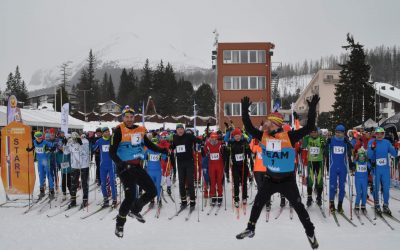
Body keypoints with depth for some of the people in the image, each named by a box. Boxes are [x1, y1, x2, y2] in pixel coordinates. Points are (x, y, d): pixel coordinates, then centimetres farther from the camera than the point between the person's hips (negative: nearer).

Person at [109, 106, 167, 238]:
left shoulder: (140, 130, 9)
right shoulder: (119, 131, -8)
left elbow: (149, 145, 21)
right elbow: (112, 152, -11)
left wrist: (163, 150, 7)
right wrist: (121, 164, -25)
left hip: (137, 167, 6)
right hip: (125, 168, -6)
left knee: (152, 191, 7)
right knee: (130, 196, -15)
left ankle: (135, 209, 31)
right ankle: (119, 224, 6)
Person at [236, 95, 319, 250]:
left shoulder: (289, 137, -19)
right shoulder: (264, 136, -5)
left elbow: (309, 127, -21)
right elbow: (249, 127, 3)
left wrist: (312, 109, -29)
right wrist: (245, 111, -3)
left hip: (288, 180, -4)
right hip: (270, 179, 4)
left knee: (299, 207, 2)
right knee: (257, 204, 11)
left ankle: (310, 233, 20)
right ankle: (250, 229, 30)